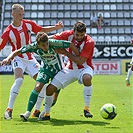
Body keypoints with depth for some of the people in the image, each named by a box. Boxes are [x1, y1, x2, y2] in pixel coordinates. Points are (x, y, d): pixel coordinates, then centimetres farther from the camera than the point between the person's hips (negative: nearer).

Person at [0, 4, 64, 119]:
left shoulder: (29, 24, -3)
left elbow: (42, 30, 11)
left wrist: (56, 27, -1)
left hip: (30, 58, 5)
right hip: (18, 59, -5)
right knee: (19, 79, -29)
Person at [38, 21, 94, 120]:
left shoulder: (89, 42, -22)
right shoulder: (69, 34, -10)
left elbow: (80, 61, -26)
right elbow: (53, 38, 3)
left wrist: (65, 52, -21)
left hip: (83, 68, -4)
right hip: (70, 69, 4)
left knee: (87, 78, -41)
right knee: (50, 88, -6)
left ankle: (87, 109, -24)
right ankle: (46, 113, 18)